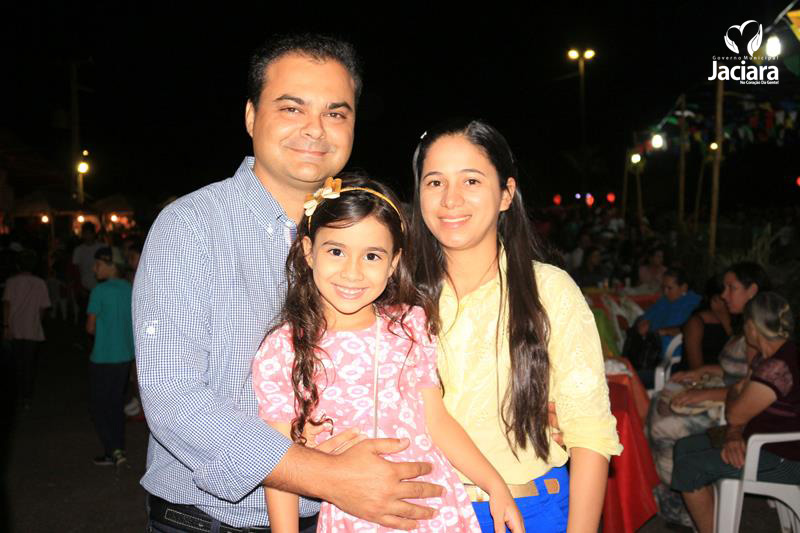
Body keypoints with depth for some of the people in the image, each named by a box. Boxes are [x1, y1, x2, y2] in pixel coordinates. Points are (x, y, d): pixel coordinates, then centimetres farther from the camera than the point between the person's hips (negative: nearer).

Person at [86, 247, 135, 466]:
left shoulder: (100, 291, -14)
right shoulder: (131, 289, 3)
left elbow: (91, 328, -9)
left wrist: (101, 330, 10)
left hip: (103, 358, -6)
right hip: (125, 356, 6)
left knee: (98, 406, 6)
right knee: (116, 403, 17)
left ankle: (113, 450, 0)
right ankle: (118, 448, 21)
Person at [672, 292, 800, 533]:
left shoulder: (778, 367, -28)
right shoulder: (767, 357, 6)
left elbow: (735, 415, -23)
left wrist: (734, 393, -1)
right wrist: (733, 435, -9)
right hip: (761, 443, 10)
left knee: (688, 468, -13)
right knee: (685, 446, 8)